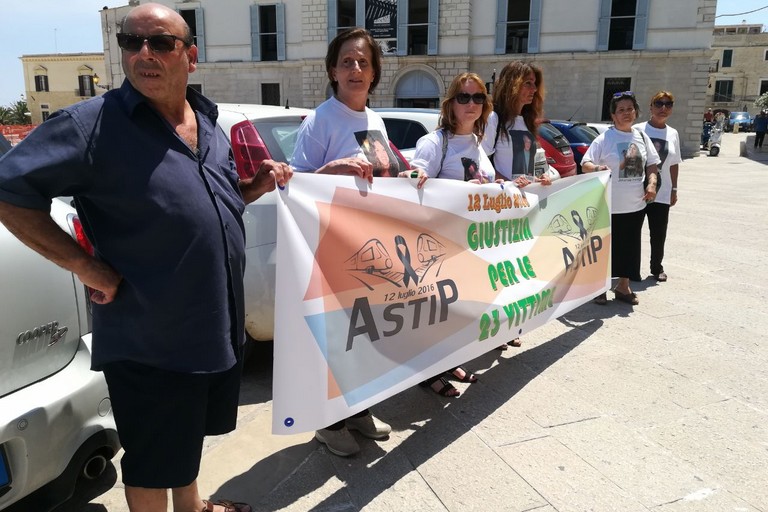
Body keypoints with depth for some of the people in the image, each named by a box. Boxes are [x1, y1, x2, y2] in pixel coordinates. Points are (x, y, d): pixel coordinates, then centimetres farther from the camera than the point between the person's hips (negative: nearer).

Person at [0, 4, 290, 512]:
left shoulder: (208, 122, 6)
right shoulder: (92, 124, -16)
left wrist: (258, 186, 0)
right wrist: (87, 266, -19)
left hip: (217, 324, 7)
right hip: (148, 335, -7)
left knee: (189, 433, 28)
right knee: (153, 460, 12)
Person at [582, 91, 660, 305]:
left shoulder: (641, 137, 9)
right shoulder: (605, 138, -8)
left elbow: (652, 164, 17)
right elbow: (585, 164, -13)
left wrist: (652, 183, 0)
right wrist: (596, 168, -35)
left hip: (636, 205, 5)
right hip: (610, 205, -5)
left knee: (630, 246, 13)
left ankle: (623, 286, 28)